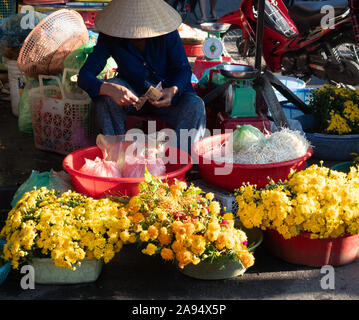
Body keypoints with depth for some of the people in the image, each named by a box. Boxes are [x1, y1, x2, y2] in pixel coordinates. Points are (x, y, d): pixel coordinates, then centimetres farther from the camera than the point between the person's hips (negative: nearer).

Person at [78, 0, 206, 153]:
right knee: (105, 95, -29)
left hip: (167, 95, 0)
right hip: (132, 94, 1)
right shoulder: (109, 37, -20)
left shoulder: (167, 32, -21)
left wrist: (173, 90, -36)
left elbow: (183, 69, -12)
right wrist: (110, 89, -47)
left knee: (196, 106, -30)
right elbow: (84, 76, -24)